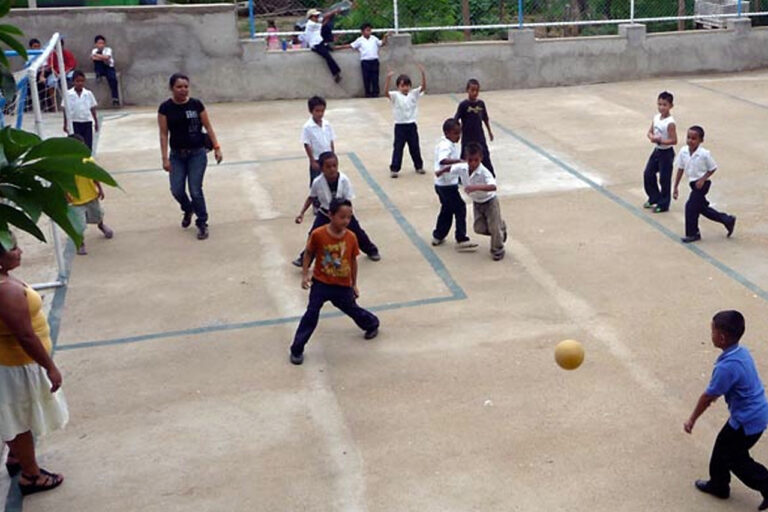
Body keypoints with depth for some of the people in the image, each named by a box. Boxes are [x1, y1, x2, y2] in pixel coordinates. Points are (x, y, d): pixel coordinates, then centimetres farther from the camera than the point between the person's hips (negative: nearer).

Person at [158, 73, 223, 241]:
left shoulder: (196, 104, -6)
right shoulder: (165, 108, -5)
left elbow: (208, 127, 1)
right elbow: (164, 134, -3)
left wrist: (216, 148, -4)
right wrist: (165, 158, -7)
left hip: (197, 153, -1)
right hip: (177, 155, 1)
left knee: (195, 190, -5)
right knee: (177, 190, -2)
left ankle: (202, 224, 12)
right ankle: (188, 210, 32)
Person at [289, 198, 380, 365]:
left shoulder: (351, 237, -10)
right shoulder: (318, 235, -18)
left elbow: (353, 261, 3)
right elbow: (309, 254, -2)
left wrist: (354, 285, 10)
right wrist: (305, 274, -10)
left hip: (343, 286, 2)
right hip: (321, 283, -2)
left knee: (352, 309, 18)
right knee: (311, 314, -7)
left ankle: (372, 324, 50)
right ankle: (297, 349, 3)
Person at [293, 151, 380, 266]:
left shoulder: (344, 180, -28)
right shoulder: (317, 182, -23)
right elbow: (311, 198, -4)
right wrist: (302, 213, -7)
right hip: (324, 213, 0)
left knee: (357, 232, 11)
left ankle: (371, 250, 37)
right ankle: (305, 258, 14)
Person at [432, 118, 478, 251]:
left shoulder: (450, 144, 11)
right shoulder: (445, 146, -22)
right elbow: (442, 160, -42)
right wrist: (458, 161, -49)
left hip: (443, 184, 10)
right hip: (447, 184, -10)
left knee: (447, 210, 20)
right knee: (460, 208, -5)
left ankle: (438, 236, 31)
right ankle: (461, 240, -1)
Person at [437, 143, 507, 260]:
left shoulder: (484, 172, -36)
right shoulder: (462, 168, -17)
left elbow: (493, 186, -53)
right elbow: (451, 168, 6)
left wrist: (476, 187, -63)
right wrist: (441, 171, -8)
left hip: (489, 202, -6)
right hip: (476, 202, 6)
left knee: (494, 228, -2)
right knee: (479, 228, 7)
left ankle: (497, 251, 21)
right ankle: (501, 227, 35)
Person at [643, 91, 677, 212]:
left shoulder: (670, 123, -21)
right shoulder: (656, 118, 1)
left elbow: (674, 141, -22)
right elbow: (649, 132, 8)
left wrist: (660, 140, -26)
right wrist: (652, 137, -13)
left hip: (666, 153, -8)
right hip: (656, 151, 8)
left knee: (664, 179, 3)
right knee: (648, 175, 13)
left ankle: (663, 204, 16)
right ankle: (654, 198, 30)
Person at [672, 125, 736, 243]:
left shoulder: (704, 154, -20)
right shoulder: (683, 152, -6)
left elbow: (712, 169, -8)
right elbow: (680, 169, 2)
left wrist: (702, 179, -21)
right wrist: (675, 187, 2)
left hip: (702, 184, -7)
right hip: (693, 183, 7)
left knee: (691, 206, -10)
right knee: (701, 207, 15)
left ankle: (692, 234, 8)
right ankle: (728, 220, 33)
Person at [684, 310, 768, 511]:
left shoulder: (727, 366, -31)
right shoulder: (741, 352, -3)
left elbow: (708, 396, -20)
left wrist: (692, 420, -7)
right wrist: (714, 394, 30)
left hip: (747, 421, -9)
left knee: (736, 458, 10)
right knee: (723, 446, 23)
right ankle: (718, 485, 40)